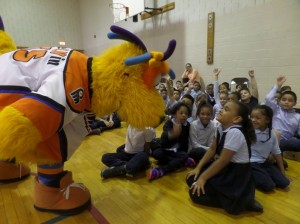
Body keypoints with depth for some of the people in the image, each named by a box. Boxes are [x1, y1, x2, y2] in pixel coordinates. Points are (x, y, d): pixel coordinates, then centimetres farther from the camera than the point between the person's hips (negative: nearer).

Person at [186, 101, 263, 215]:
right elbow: (212, 149, 5)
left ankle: (243, 201, -4)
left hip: (236, 175, -9)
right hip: (224, 169, 9)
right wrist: (198, 168, 1)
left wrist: (203, 178, -16)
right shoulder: (221, 127, -1)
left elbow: (223, 160, -24)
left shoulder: (235, 133, -28)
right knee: (191, 179, 8)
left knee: (196, 194, -9)